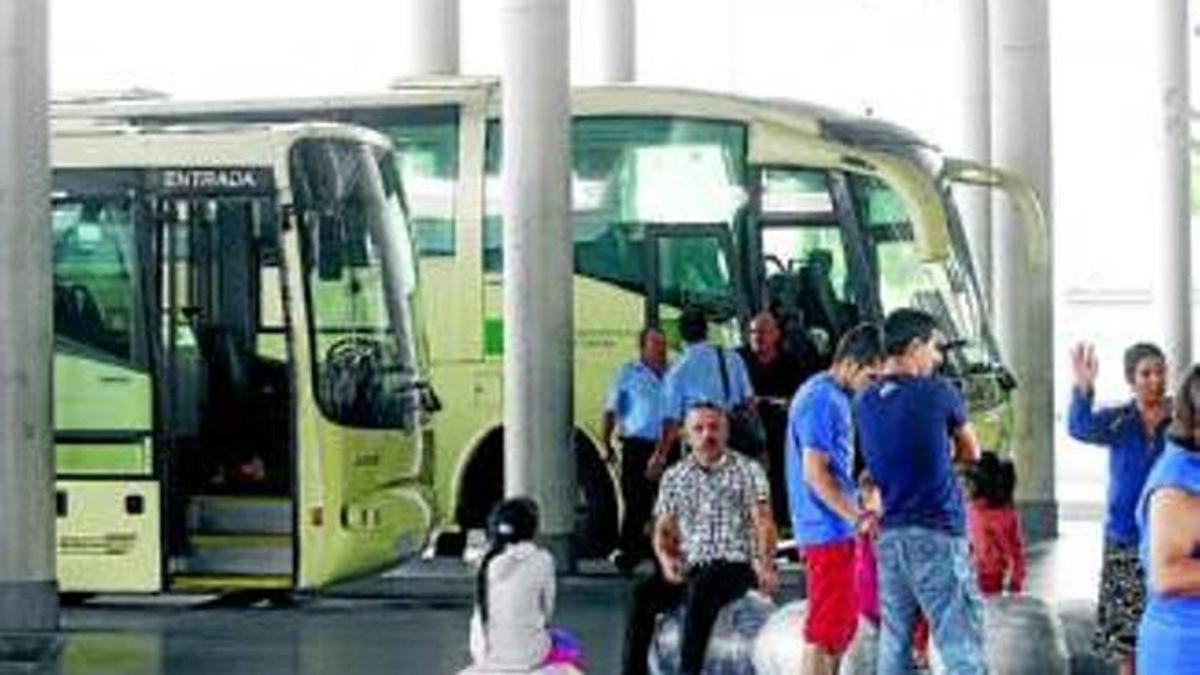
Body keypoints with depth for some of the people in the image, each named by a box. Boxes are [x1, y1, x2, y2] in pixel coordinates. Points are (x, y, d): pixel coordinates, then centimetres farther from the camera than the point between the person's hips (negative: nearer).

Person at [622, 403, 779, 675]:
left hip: (736, 565, -3)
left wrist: (766, 565, -21)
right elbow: (663, 529, 14)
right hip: (689, 567, 4)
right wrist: (666, 558, -9)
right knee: (643, 594, -24)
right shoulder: (674, 476, 16)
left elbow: (763, 522, -3)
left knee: (700, 589, -36)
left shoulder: (747, 470, 6)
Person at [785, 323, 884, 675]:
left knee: (844, 624, 15)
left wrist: (855, 516, 18)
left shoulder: (836, 397, 16)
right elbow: (815, 474, -21)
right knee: (826, 627, -7)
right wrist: (859, 517, -23)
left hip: (838, 529, 10)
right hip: (826, 530, -10)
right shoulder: (821, 400, -16)